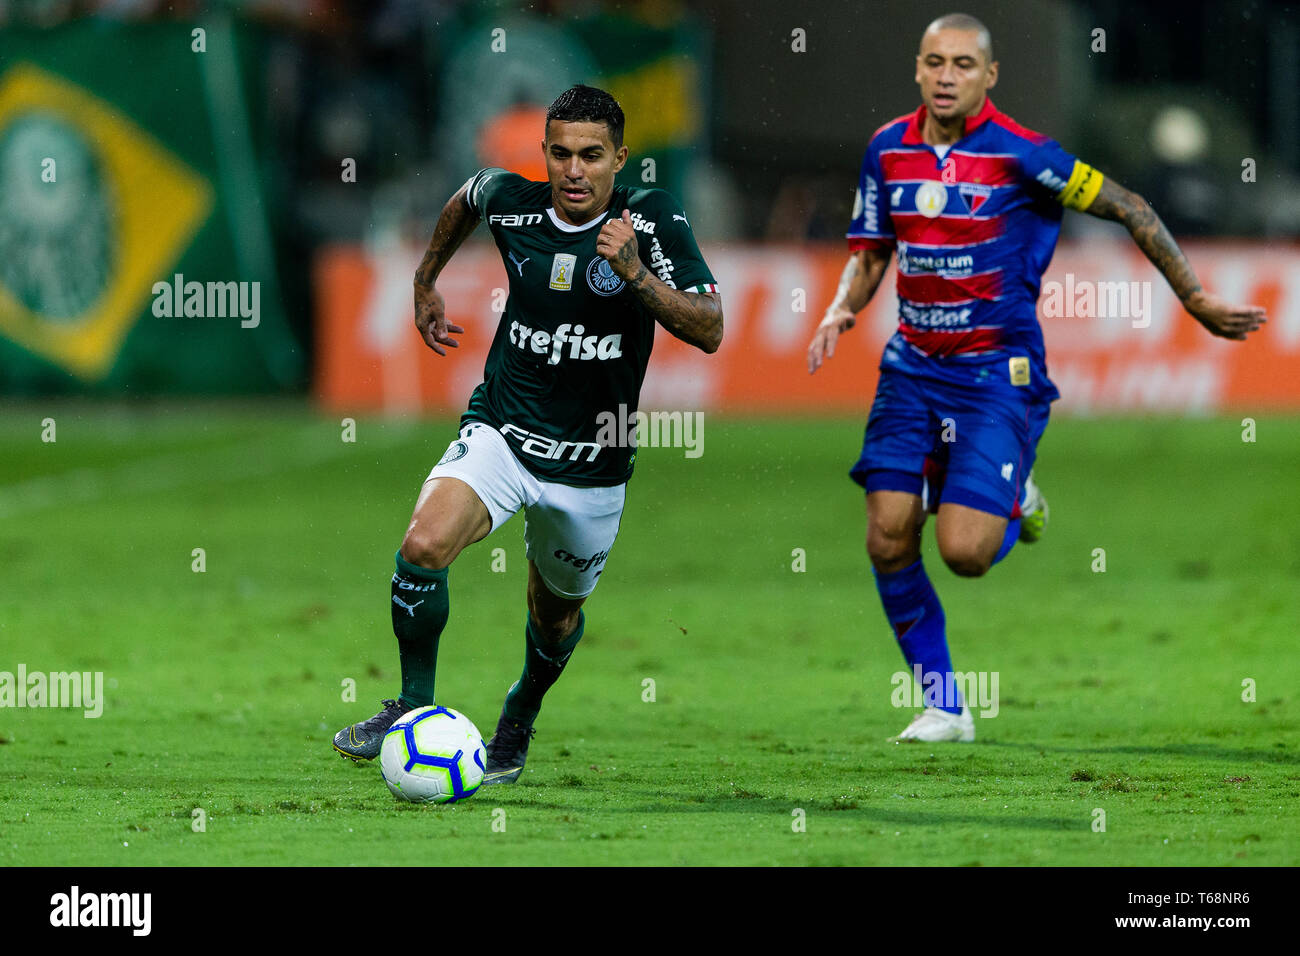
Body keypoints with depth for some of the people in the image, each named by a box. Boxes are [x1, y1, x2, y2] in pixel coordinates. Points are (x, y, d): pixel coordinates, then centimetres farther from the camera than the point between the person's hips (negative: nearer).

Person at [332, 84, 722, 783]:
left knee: (556, 613, 17)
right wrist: (425, 284, 25)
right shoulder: (510, 202, -6)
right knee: (424, 546, -26)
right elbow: (469, 195, 20)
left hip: (591, 462, 0)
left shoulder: (652, 220, -13)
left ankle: (518, 721, 48)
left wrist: (636, 275, -31)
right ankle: (413, 708, -8)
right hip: (500, 431, 0)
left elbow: (709, 331, -17)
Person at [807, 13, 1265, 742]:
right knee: (890, 540, -7)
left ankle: (1014, 502, 21)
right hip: (914, 367, 5)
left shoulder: (1019, 153, -13)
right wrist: (842, 311, -6)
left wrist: (1196, 299, -5)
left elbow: (1129, 210, -6)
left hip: (999, 374, -5)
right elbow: (870, 255, 15)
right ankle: (944, 707, 9)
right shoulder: (889, 150, 3)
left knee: (964, 551, -17)